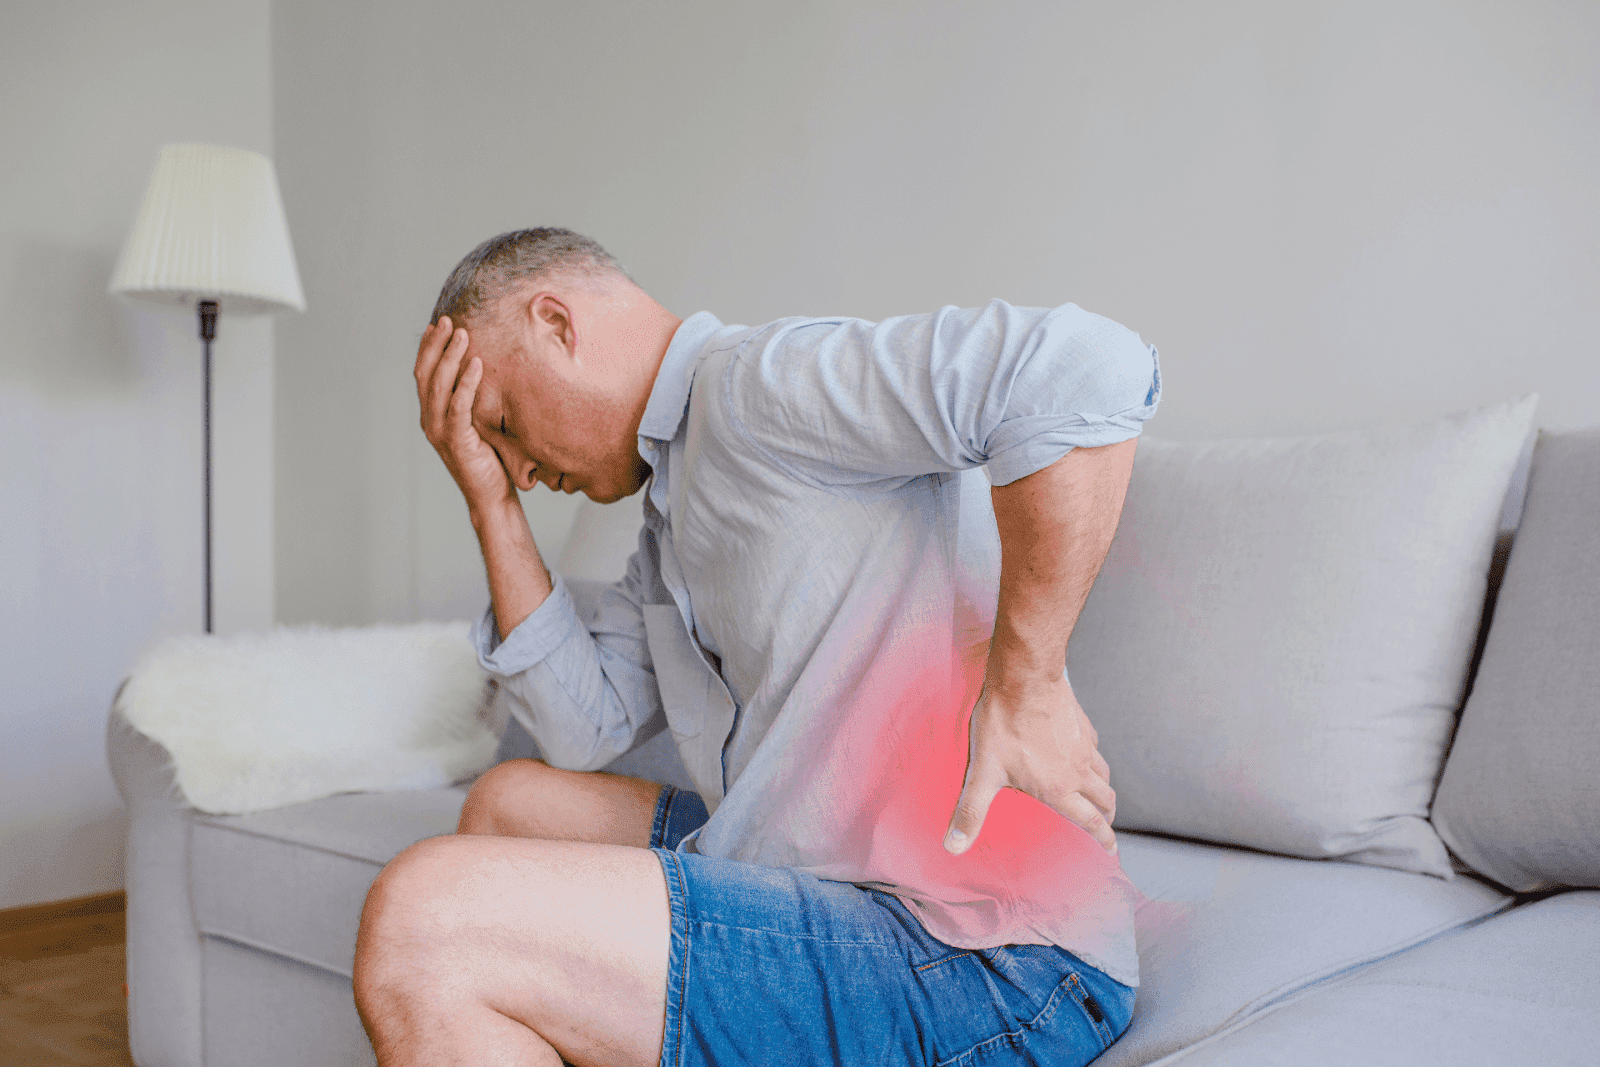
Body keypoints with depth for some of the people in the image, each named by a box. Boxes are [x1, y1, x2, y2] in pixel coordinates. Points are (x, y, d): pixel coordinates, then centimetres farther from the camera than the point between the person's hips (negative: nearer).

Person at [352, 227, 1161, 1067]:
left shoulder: (759, 378, -12)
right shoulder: (675, 501, 20)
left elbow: (1084, 370, -27)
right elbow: (586, 730, 14)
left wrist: (1024, 684, -23)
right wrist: (489, 502, 11)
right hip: (835, 875, 10)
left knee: (424, 917, -20)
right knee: (510, 805, 23)